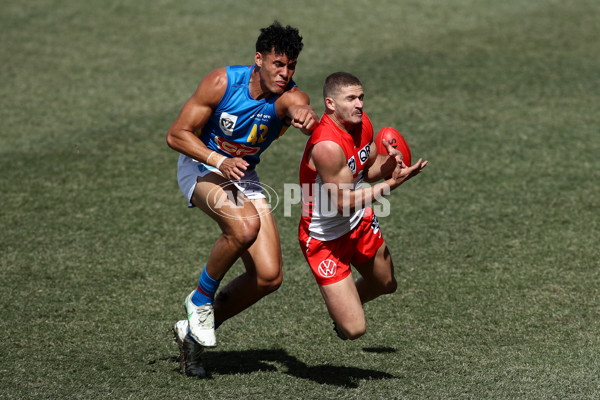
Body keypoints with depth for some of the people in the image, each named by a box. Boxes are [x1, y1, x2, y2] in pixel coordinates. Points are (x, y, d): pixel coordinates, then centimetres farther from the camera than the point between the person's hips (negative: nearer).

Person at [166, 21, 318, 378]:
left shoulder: (289, 96, -18)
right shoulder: (223, 82, -22)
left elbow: (299, 109, -45)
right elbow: (177, 135, -18)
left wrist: (306, 116, -70)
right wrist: (219, 161, -34)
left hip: (244, 176, 4)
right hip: (201, 166, -4)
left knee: (269, 277, -6)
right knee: (246, 224, -36)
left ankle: (194, 331, 13)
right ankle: (200, 299, -12)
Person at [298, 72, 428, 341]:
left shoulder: (362, 123, -7)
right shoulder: (327, 146, -34)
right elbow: (343, 202, -29)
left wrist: (387, 165, -14)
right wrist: (392, 183, -30)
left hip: (361, 223, 8)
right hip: (325, 238, -8)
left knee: (386, 285, 30)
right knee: (355, 330, -9)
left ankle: (345, 305, 58)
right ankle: (340, 310, 26)